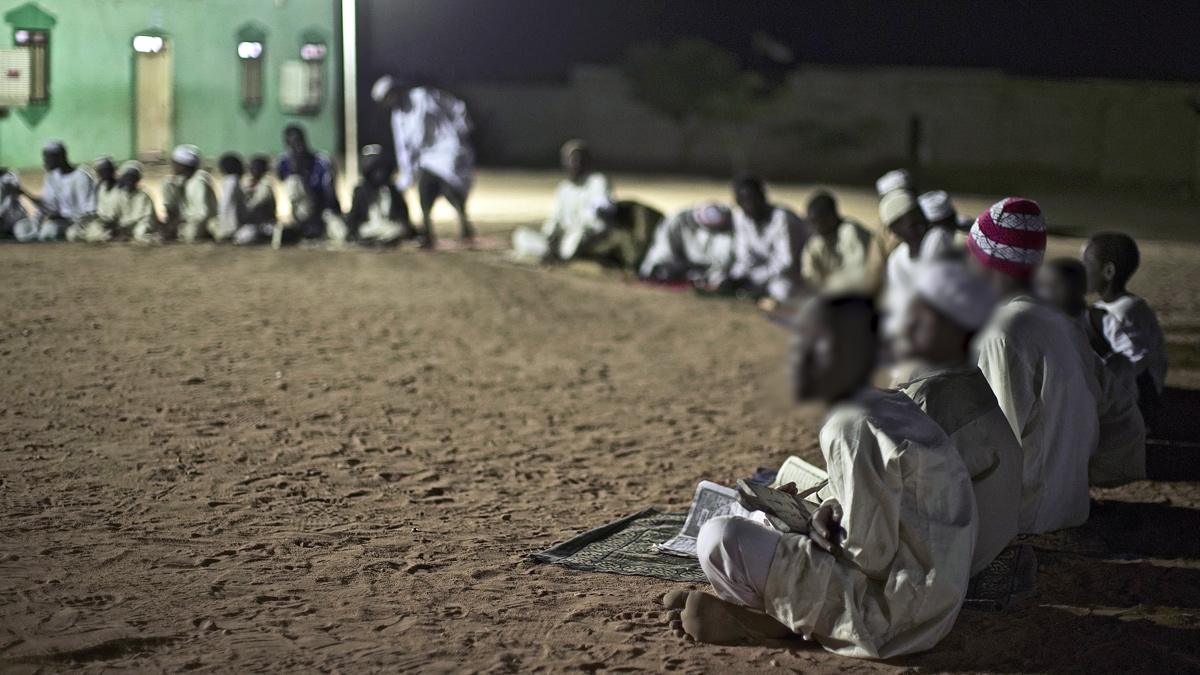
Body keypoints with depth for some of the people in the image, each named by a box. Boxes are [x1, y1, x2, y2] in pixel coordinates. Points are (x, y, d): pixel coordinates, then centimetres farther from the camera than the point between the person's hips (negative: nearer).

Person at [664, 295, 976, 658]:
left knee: (717, 539, -14)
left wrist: (824, 534, -2)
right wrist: (831, 513, 0)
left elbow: (870, 556, -21)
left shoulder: (851, 428, -20)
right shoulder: (893, 407, 9)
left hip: (888, 608, -10)